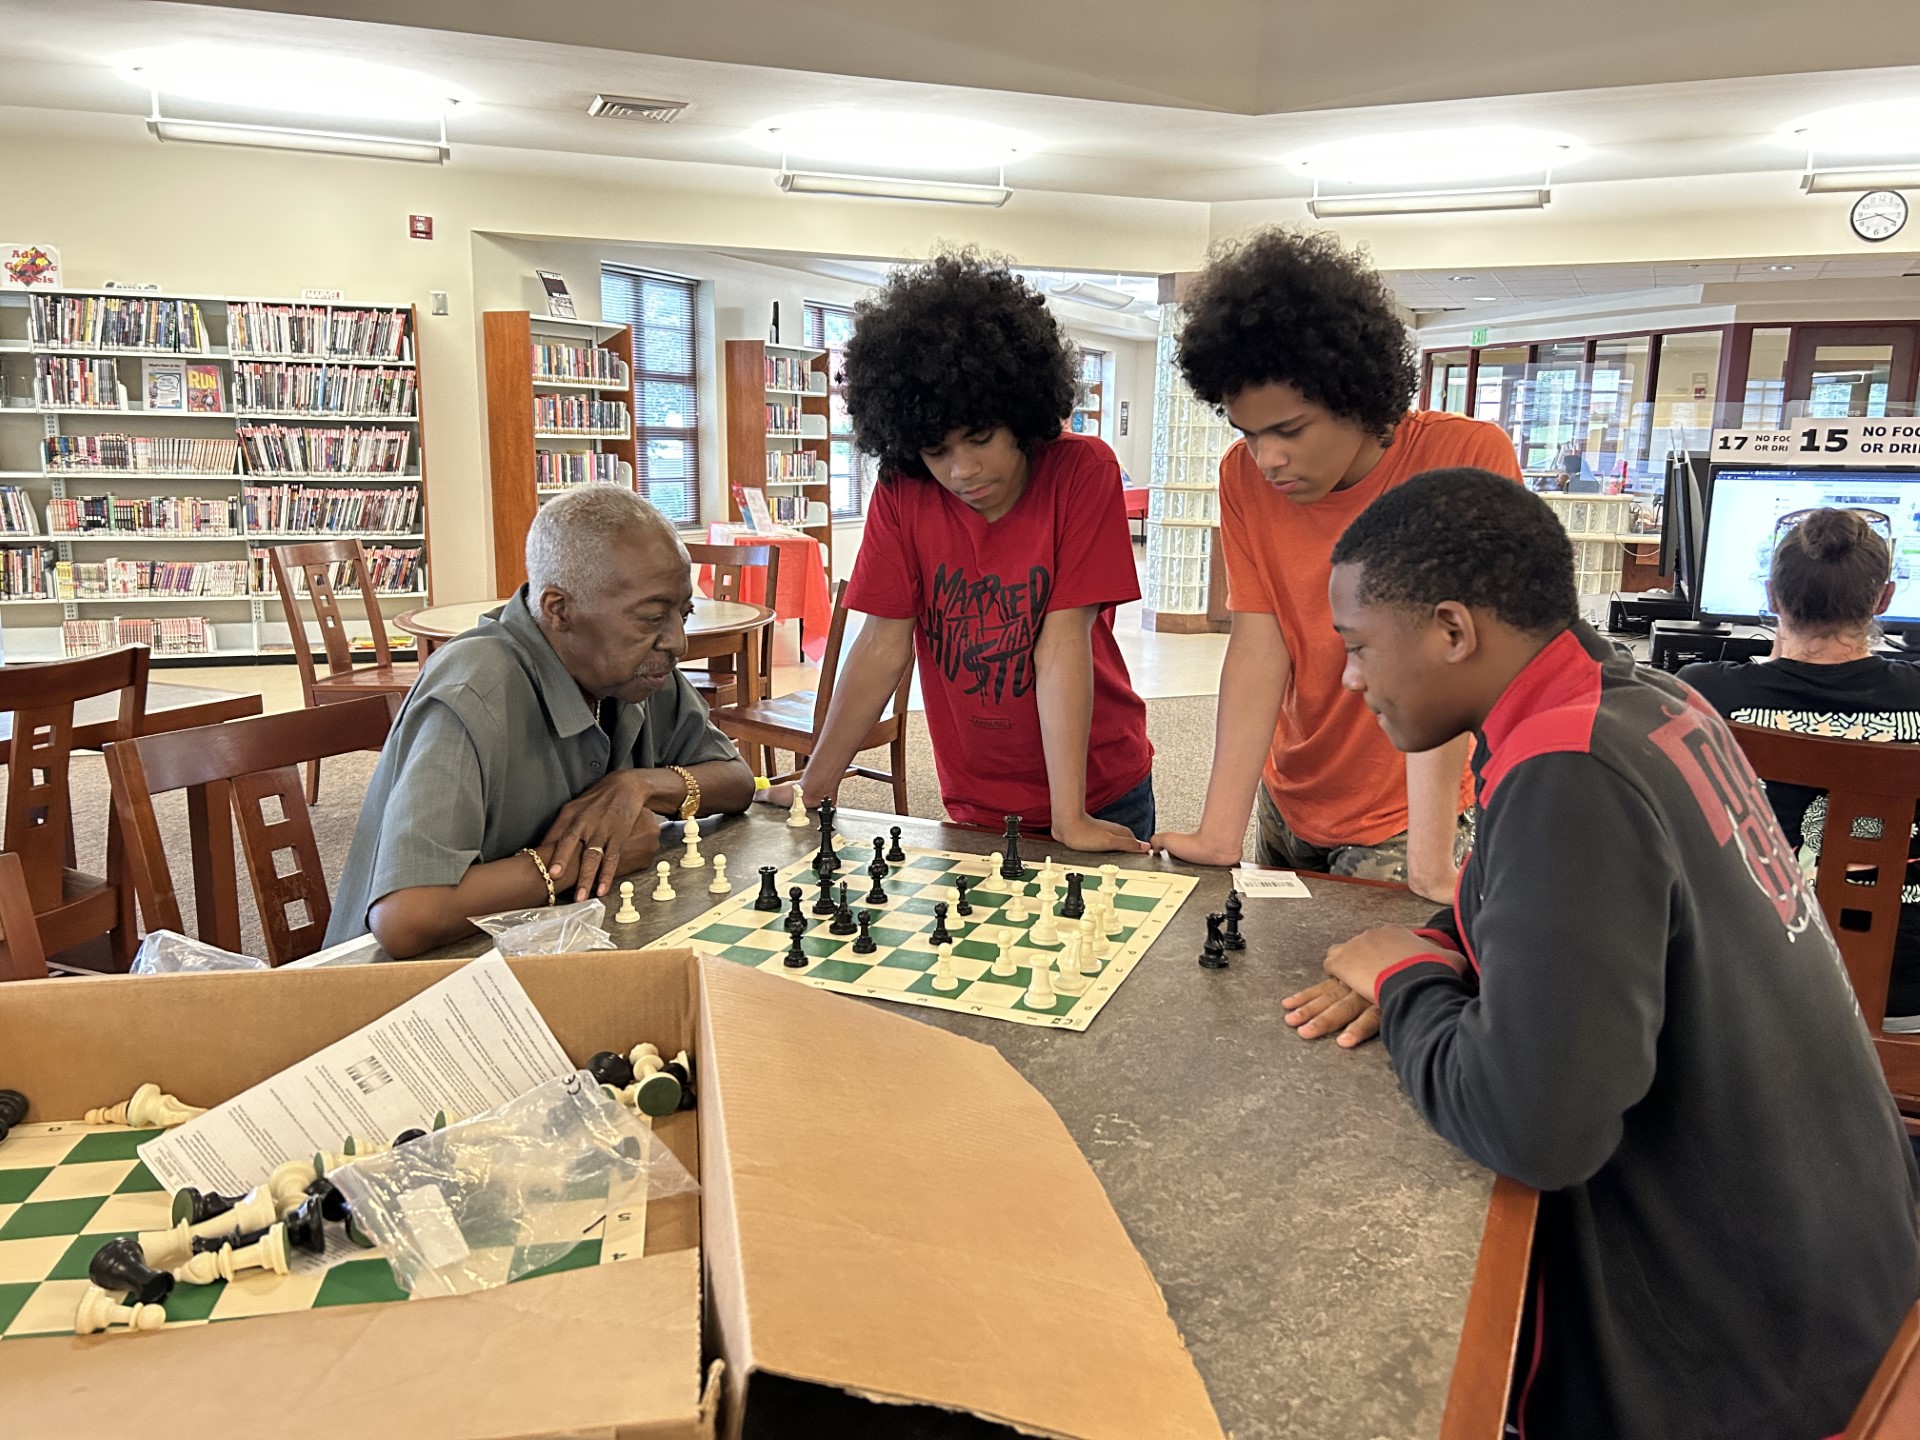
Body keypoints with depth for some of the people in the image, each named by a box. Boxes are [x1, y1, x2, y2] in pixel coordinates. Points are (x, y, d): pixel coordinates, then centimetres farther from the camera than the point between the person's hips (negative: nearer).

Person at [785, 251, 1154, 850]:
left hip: (1102, 794, -1)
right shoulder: (901, 491, -10)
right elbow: (884, 645, -9)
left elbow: (1062, 640, -22)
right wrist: (815, 788, -10)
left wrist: (1070, 819, -23)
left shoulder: (1083, 471, -16)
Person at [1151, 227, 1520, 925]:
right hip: (1290, 805, 4)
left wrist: (1429, 866, -28)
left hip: (1403, 818, -4)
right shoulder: (1246, 478, -8)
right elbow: (1259, 646, -15)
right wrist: (1219, 836, -24)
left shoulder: (1469, 457, -20)